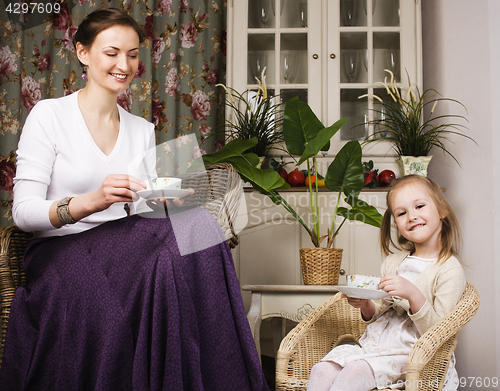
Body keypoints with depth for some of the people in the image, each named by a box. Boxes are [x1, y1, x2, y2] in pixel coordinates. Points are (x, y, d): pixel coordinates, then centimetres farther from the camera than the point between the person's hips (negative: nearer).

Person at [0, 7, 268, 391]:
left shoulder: (143, 130, 14)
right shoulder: (48, 115, -2)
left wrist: (165, 200, -9)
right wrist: (91, 201, -27)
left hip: (123, 246, 5)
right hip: (60, 253, -5)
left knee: (197, 224, -28)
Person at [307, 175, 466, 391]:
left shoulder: (449, 269, -6)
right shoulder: (393, 262, 14)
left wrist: (413, 295, -26)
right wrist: (366, 306, -3)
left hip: (408, 352, -6)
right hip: (373, 343, 6)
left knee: (353, 372, -31)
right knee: (322, 370, -19)